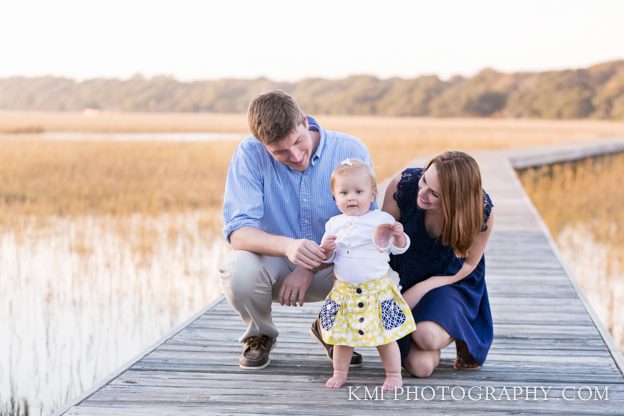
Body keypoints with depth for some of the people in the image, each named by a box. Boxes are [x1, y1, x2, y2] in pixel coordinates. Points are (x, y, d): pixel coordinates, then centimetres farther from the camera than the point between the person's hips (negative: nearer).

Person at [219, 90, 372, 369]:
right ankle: (260, 334, 2)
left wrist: (311, 268, -26)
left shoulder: (350, 151, -13)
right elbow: (238, 231, -23)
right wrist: (287, 246, -44)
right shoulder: (249, 155, -15)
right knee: (238, 270, -35)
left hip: (330, 267, 1)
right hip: (274, 264, -1)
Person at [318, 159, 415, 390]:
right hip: (344, 291, 3)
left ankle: (394, 375, 14)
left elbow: (399, 248, 0)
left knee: (386, 335, 2)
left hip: (377, 289, -3)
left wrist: (399, 235, -21)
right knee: (342, 335, 10)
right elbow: (326, 258, 11)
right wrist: (326, 248, -11)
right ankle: (339, 373, 24)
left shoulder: (382, 220, -5)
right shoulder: (334, 224, 5)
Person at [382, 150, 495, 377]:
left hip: (451, 283, -1)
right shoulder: (403, 184, -26)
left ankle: (459, 334, 5)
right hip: (402, 279, 1)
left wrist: (420, 290, -19)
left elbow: (468, 264, -9)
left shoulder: (482, 212, -25)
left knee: (428, 337, -33)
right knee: (421, 365, -19)